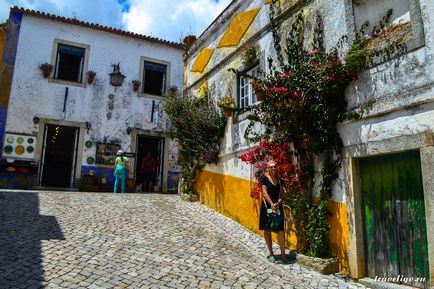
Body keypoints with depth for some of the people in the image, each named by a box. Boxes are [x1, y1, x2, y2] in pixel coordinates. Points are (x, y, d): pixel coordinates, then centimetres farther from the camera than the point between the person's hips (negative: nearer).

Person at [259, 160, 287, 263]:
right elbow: (264, 193, -11)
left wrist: (278, 203, -14)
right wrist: (272, 204, -21)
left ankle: (282, 253, 11)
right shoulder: (265, 178, -4)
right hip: (267, 207, -2)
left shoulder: (279, 180, 7)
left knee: (281, 231, -3)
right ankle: (271, 254, 20)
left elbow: (282, 194, 5)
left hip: (278, 207, 3)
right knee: (267, 231, 6)